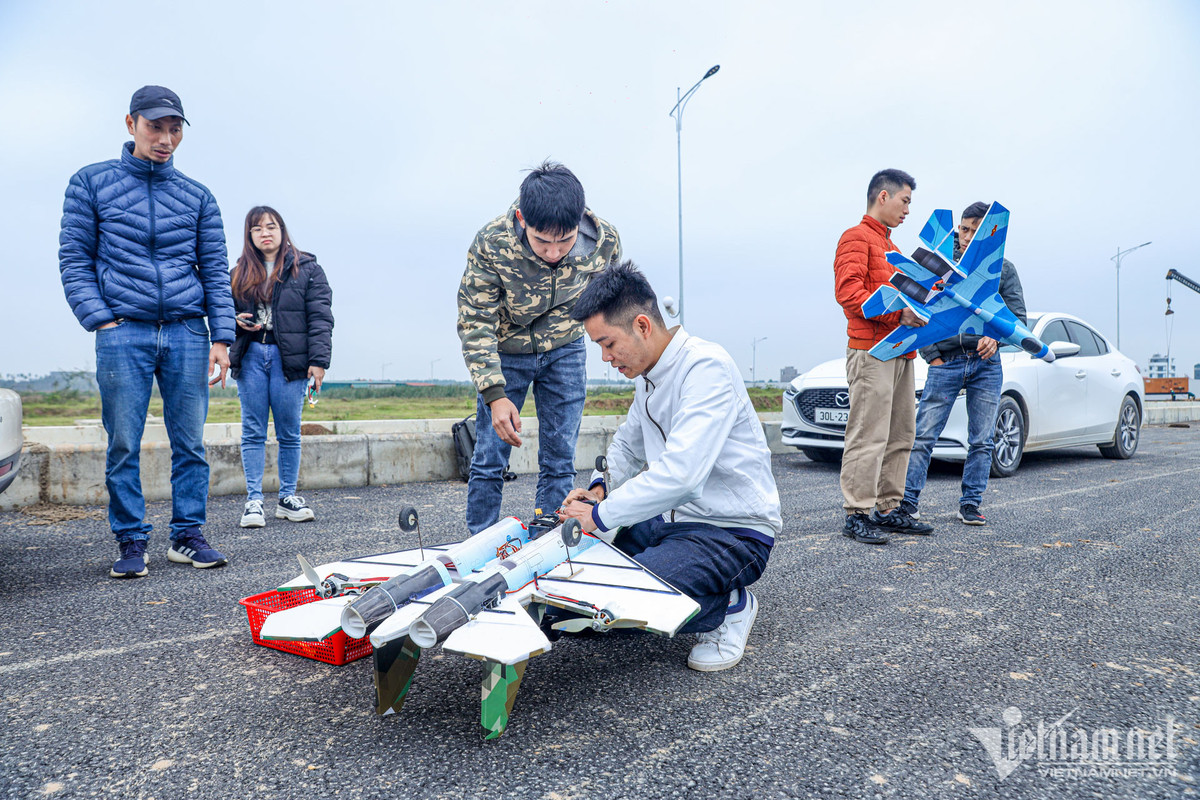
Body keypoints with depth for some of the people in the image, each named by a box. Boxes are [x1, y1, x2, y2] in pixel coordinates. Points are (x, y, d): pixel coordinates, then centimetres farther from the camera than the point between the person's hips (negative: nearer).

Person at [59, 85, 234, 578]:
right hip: (123, 333, -1)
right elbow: (74, 259, 7)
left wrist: (221, 338, 2)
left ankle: (187, 536, 11)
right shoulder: (91, 183, 10)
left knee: (190, 442, 1)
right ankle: (131, 541, 11)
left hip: (188, 333, 1)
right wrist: (100, 319, -6)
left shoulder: (197, 196, 13)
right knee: (124, 445, 0)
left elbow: (215, 272, 11)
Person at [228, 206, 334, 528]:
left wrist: (318, 360, -11)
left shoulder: (307, 269, 4)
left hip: (289, 358, -3)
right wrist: (236, 321, -1)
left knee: (289, 432, 2)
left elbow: (320, 318, -2)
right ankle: (254, 501, 7)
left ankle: (287, 498, 13)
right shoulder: (240, 272, 14)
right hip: (250, 356, 3)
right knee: (253, 432, 2)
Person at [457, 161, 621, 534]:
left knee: (560, 460, 3)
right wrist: (495, 394, -32)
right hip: (505, 352, -1)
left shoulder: (605, 240, -23)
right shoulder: (490, 244, -30)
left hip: (565, 350, 2)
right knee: (489, 460, 0)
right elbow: (475, 323, -23)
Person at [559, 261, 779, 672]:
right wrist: (601, 486, 4)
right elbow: (628, 444, 24)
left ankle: (730, 607, -1)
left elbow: (680, 473, -33)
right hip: (672, 519, 9)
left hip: (734, 531, -8)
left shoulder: (707, 367, -22)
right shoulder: (648, 375, 8)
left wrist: (601, 516, -23)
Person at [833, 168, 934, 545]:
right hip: (871, 350, -9)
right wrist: (898, 314, -20)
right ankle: (857, 514, -6)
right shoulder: (856, 237, -2)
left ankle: (888, 508, 15)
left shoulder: (891, 247, 28)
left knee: (899, 437, 9)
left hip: (900, 352, 10)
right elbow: (849, 293, -15)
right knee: (868, 437, -10)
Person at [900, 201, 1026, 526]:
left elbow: (1018, 317, 5)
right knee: (923, 435, -7)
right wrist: (931, 355, -4)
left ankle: (970, 504, 15)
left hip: (986, 364, 2)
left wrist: (996, 338, -16)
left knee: (981, 441, 5)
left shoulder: (1003, 269, 9)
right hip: (945, 362, -2)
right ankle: (907, 501, 0)